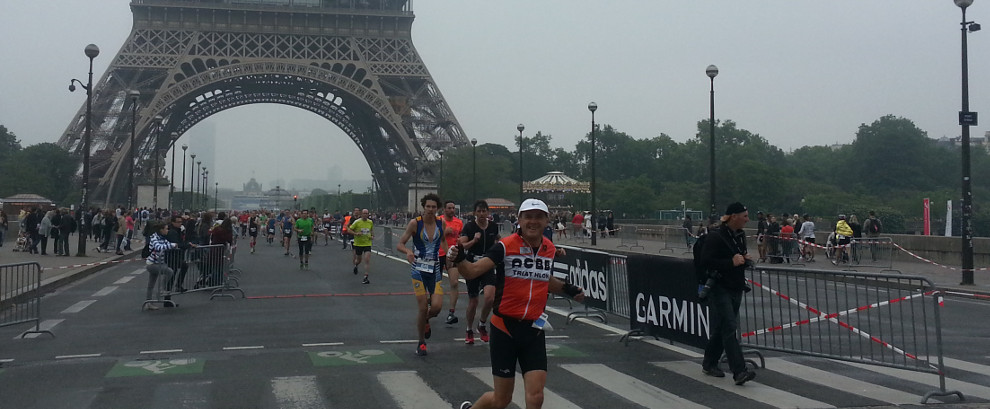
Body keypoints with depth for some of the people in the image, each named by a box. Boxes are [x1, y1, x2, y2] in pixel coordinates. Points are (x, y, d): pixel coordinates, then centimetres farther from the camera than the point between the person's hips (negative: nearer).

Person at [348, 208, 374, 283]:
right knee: (358, 260, 13)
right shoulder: (357, 222, -10)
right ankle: (355, 265, 53)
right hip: (358, 244, -1)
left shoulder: (370, 222, 1)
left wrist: (372, 236, 4)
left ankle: (366, 278, -11)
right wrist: (356, 233, -21)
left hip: (367, 244, 1)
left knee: (367, 260, -13)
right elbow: (349, 229, -6)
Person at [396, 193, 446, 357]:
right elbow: (399, 245, -8)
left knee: (437, 306, -11)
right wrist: (408, 251, -28)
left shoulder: (441, 223, 2)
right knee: (422, 308, -4)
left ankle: (426, 321, 26)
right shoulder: (415, 223, -9)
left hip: (435, 269, 3)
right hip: (419, 269, -3)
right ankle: (421, 343, 16)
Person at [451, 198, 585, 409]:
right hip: (505, 328, -4)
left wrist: (568, 289, 8)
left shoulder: (550, 249, 4)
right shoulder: (505, 246, -13)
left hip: (534, 330, 4)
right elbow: (472, 271, -23)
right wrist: (459, 259, -43)